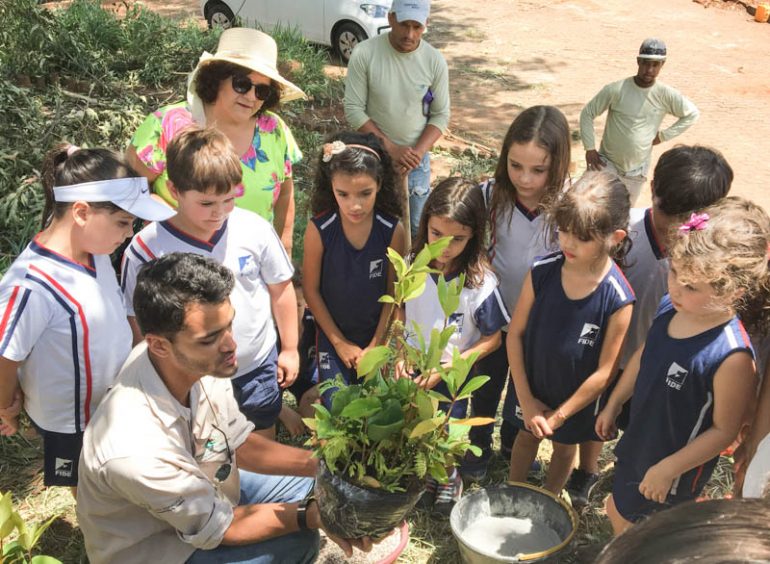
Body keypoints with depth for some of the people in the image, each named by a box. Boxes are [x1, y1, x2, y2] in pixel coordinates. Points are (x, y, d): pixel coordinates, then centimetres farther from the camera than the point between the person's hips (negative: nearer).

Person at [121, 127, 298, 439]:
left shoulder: (255, 229, -15)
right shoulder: (147, 250, -20)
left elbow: (280, 288, 0)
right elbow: (139, 323, -9)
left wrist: (289, 349, 6)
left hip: (258, 367, 2)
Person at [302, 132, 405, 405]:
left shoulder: (393, 230, -17)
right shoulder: (318, 230, -20)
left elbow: (394, 291, -7)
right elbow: (311, 290, -9)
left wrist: (375, 345, -6)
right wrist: (340, 343, -7)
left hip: (376, 335, 1)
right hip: (333, 336, -1)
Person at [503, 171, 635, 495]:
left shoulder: (617, 299, -29)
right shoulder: (542, 271, -22)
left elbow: (604, 372, -20)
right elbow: (515, 334, -12)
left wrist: (559, 416, -13)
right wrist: (526, 399, -11)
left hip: (576, 397, -2)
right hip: (531, 385, 2)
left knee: (564, 447, 25)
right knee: (527, 435, 26)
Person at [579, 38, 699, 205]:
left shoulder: (666, 95, -11)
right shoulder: (616, 90, -18)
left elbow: (691, 114, 4)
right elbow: (587, 113, -8)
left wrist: (663, 135, -3)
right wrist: (590, 148, -13)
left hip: (637, 169, 2)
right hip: (607, 162, -2)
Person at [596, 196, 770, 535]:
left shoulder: (732, 357, -37)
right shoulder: (670, 308, -16)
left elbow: (724, 430, -25)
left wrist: (668, 469, -19)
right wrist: (612, 406, 12)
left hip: (675, 469, -7)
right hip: (637, 444, 7)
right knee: (617, 511, 31)